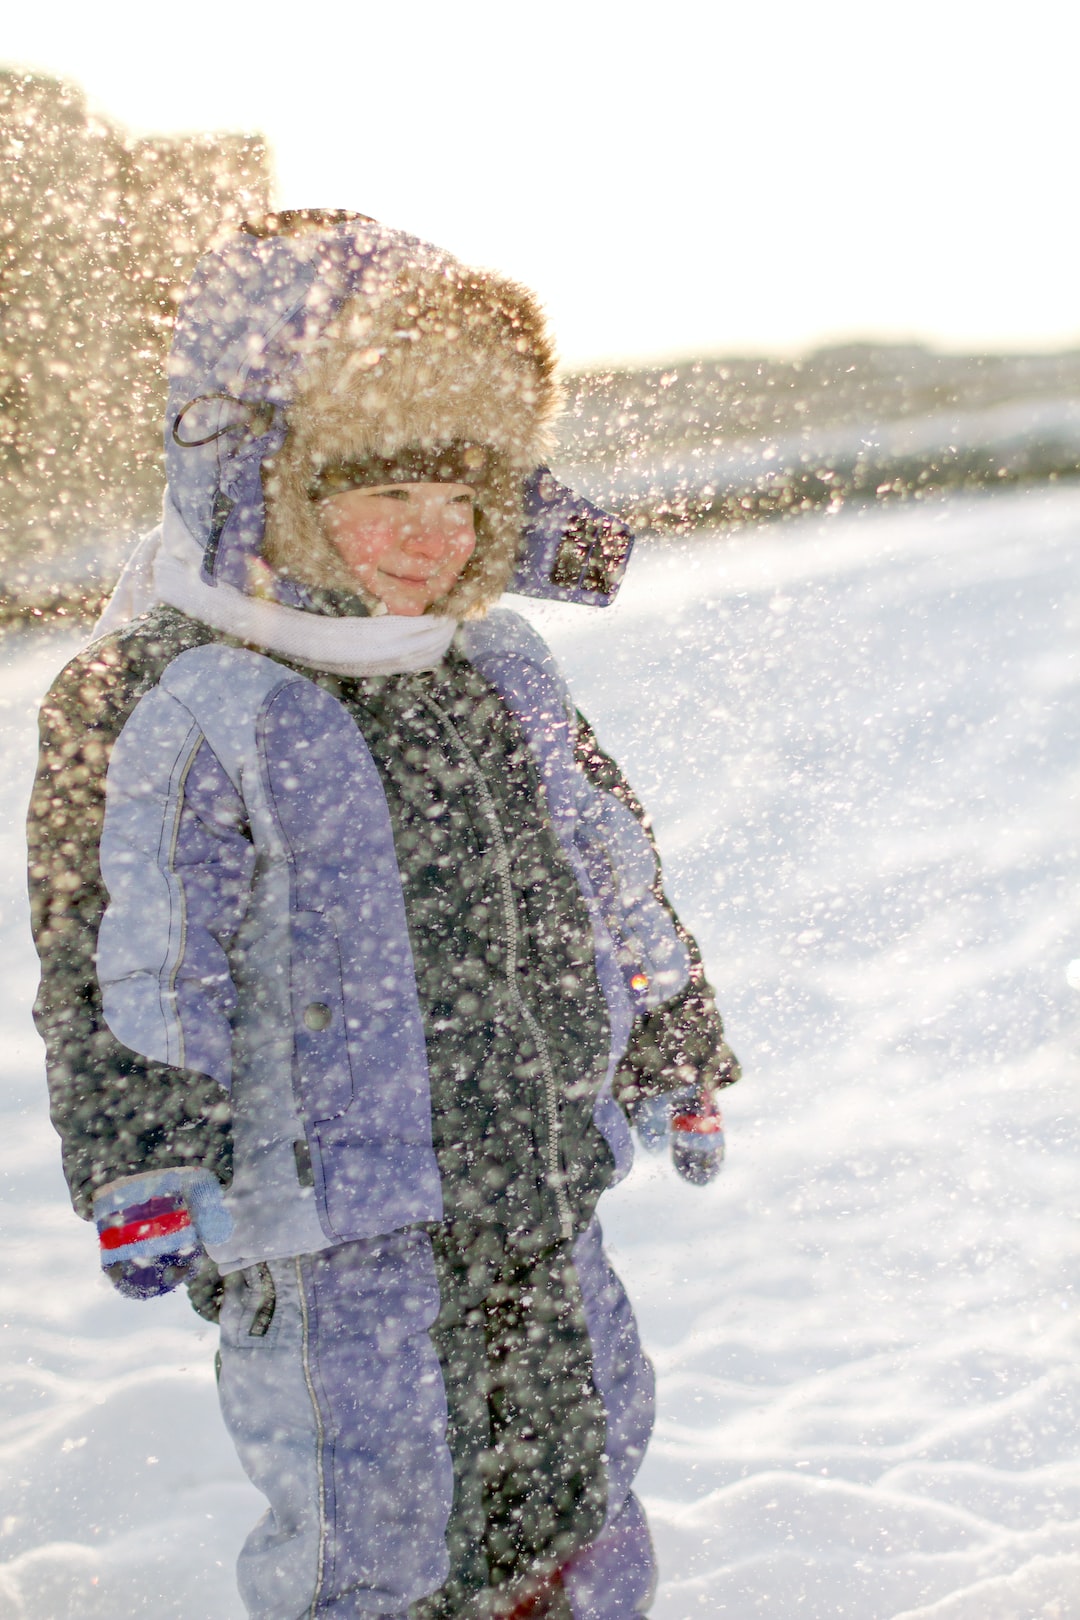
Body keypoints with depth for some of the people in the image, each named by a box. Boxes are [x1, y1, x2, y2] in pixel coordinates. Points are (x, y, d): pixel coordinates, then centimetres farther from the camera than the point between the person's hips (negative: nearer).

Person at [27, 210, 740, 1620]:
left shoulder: (505, 673, 8)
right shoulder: (163, 705, -14)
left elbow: (610, 875, 18)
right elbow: (126, 958, -18)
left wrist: (674, 1056, 24)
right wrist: (143, 1171, -25)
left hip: (539, 1196, 7)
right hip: (328, 1232, -6)